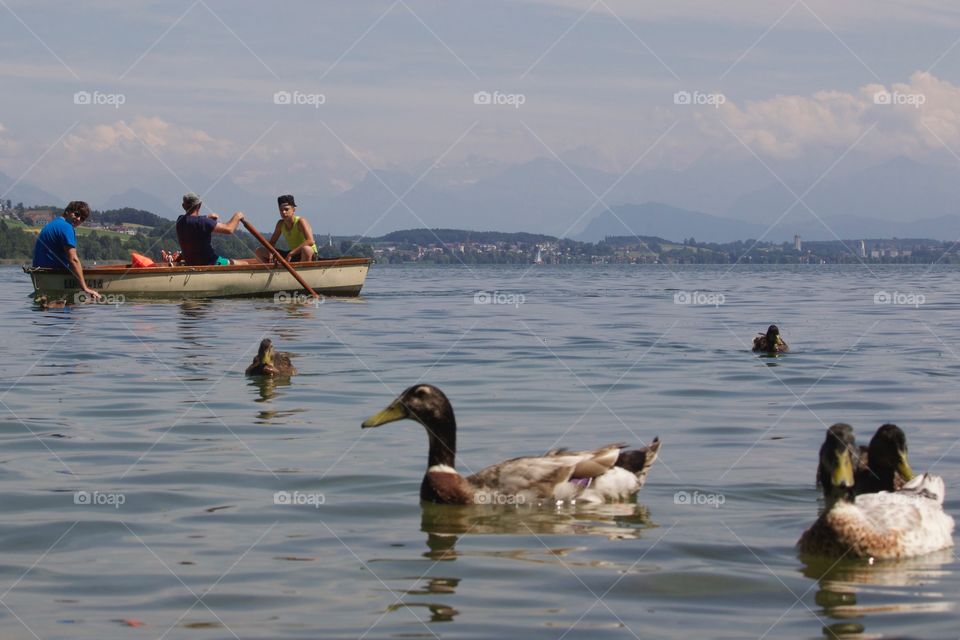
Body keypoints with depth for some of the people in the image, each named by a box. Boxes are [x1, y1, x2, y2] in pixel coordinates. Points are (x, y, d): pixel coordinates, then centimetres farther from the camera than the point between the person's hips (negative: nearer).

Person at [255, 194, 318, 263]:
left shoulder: (300, 221, -16)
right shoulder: (281, 224, 3)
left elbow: (310, 241, -30)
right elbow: (272, 242, 11)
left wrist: (291, 253, -31)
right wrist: (269, 253, -13)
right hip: (291, 255, 7)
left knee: (306, 249, -45)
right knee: (259, 251, 2)